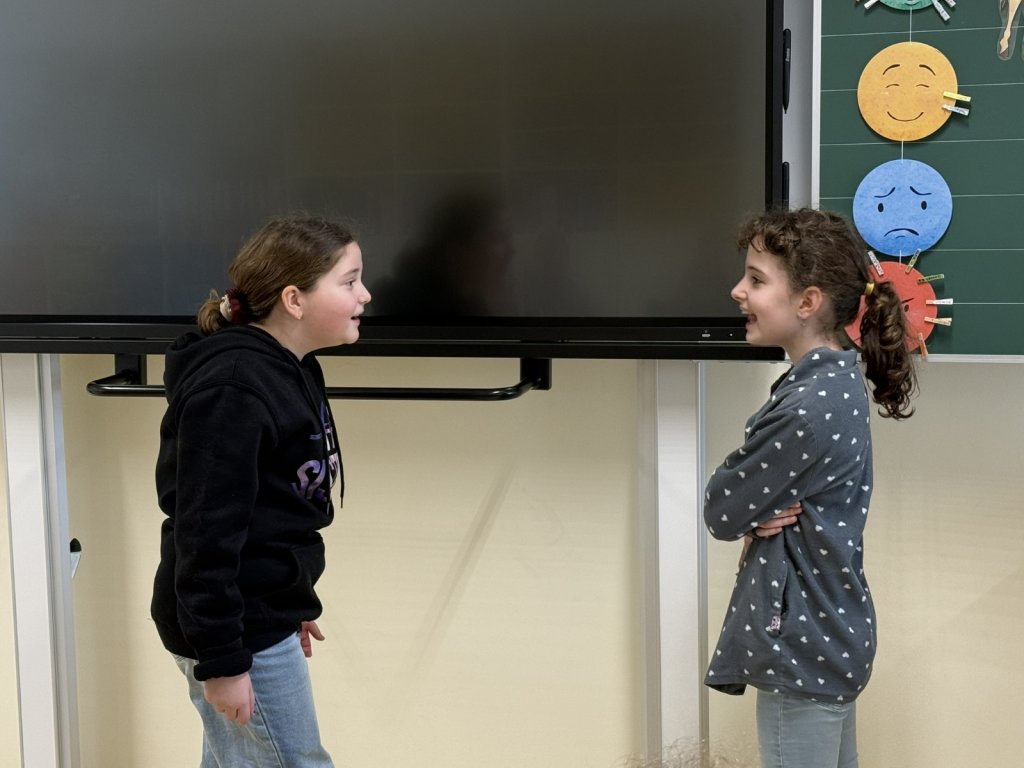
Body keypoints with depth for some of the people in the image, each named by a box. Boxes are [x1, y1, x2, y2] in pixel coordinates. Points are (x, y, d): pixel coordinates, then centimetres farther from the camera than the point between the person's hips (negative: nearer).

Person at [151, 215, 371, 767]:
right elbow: (206, 532, -24)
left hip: (264, 612, 10)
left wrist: (294, 602, 22)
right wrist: (221, 660, -22)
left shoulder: (293, 371, 9)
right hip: (237, 628, -10)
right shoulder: (231, 391, -23)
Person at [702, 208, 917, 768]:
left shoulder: (808, 409, -25)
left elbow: (720, 513, -17)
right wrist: (760, 513, -12)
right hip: (826, 638, 10)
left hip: (802, 649, -10)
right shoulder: (835, 383, 5)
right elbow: (758, 493, 9)